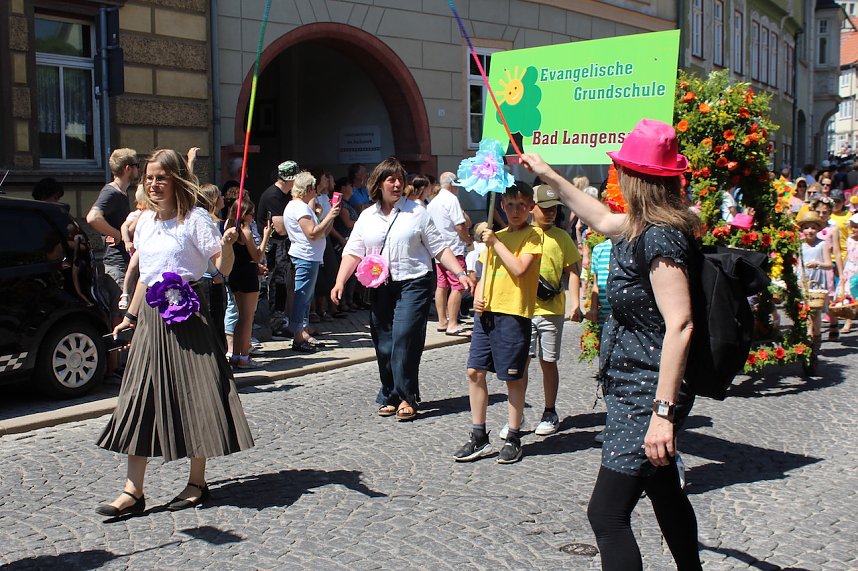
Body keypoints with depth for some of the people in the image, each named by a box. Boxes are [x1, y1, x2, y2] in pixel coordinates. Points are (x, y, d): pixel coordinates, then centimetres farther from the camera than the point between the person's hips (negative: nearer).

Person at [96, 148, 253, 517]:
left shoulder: (195, 218, -7)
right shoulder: (145, 221, 13)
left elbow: (223, 267, -12)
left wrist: (227, 245, -31)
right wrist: (131, 315, 20)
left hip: (186, 313, -6)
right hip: (152, 314, 7)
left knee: (193, 394, -1)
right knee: (139, 397, 3)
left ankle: (197, 482, 13)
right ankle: (133, 491, 6)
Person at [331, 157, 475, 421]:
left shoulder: (416, 212, 1)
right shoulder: (367, 217, 10)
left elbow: (439, 249, 1)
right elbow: (353, 252, 5)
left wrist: (461, 274, -8)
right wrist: (340, 282, -8)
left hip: (412, 284, -4)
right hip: (380, 288, 4)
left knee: (404, 339, -13)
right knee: (383, 344, 6)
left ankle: (406, 398, -2)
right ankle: (390, 397, 19)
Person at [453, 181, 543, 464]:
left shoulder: (533, 235, -3)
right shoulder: (497, 236, 17)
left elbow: (519, 268, -17)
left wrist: (496, 243, -10)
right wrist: (478, 295, 2)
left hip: (513, 313, -6)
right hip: (486, 312, 6)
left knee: (514, 377, 2)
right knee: (475, 371, 4)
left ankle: (513, 438, 15)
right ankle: (479, 436, 15)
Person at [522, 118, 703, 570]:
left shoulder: (661, 237, -21)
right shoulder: (642, 229, 8)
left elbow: (679, 325, -27)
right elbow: (603, 220, 30)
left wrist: (664, 411, -30)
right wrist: (548, 176, 33)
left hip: (647, 396, -10)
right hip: (636, 392, 10)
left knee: (607, 512, -9)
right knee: (665, 495, 23)